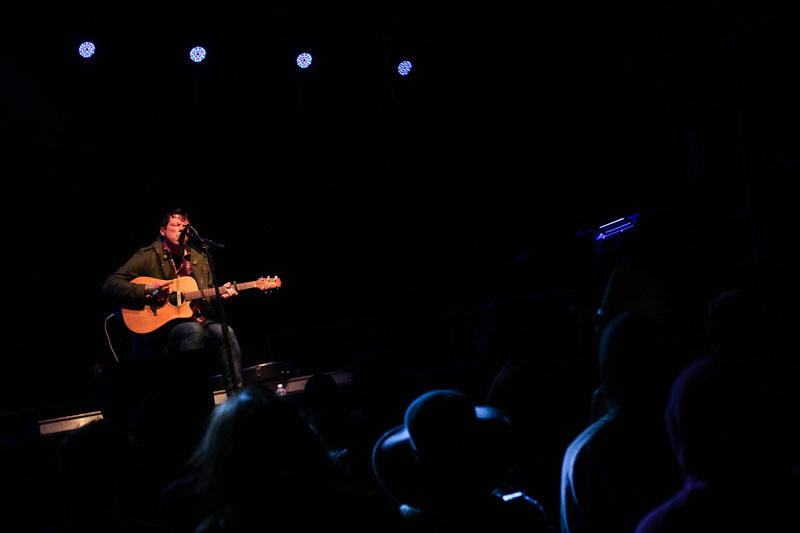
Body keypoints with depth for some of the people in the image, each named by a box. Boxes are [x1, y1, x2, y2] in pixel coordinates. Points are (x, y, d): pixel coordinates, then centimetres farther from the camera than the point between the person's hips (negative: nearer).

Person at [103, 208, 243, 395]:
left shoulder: (200, 259, 16)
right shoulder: (147, 257, 0)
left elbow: (208, 299, 21)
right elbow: (110, 284, -7)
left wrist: (220, 294, -3)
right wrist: (147, 290, -17)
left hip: (195, 320, 5)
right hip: (158, 326, -5)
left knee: (225, 332, -24)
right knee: (194, 330, -34)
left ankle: (237, 396, -25)